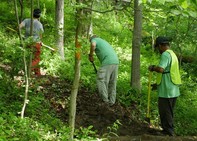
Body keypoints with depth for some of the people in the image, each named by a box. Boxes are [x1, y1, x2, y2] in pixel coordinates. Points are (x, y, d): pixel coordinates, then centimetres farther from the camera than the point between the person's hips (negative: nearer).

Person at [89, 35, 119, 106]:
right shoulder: (104, 41, 35)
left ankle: (105, 100, -5)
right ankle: (111, 101, 18)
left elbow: (93, 45, -15)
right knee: (112, 83, 14)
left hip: (107, 63, -8)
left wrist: (90, 55, 0)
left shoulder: (94, 39, 12)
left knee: (100, 80, -2)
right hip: (116, 61, 8)